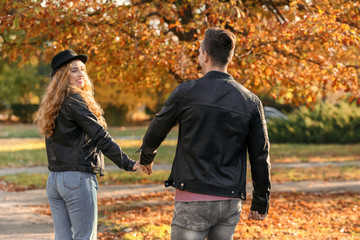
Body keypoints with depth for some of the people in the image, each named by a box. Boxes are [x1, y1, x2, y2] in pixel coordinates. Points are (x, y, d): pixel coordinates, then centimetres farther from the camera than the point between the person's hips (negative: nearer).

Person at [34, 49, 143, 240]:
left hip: (54, 180, 8)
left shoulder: (54, 104, 15)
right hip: (77, 179, -8)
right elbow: (100, 136, -17)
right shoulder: (74, 101, -11)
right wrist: (127, 164, -18)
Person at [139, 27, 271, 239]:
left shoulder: (187, 92, -5)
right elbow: (260, 156, 5)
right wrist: (261, 201, 15)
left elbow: (156, 132, 9)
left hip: (194, 199, -4)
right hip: (230, 202, 4)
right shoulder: (250, 101, 3)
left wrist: (146, 157, 31)